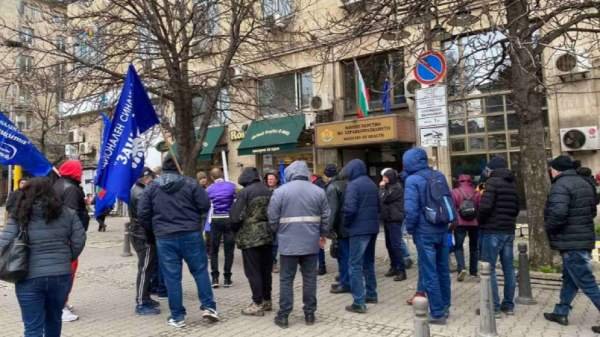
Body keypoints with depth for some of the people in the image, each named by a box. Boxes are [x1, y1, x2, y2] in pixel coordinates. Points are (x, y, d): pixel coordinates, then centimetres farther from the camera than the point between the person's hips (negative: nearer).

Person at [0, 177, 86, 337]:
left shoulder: (19, 216, -3)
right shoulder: (67, 213, 2)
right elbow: (79, 240, 2)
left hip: (29, 278, -2)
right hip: (61, 276, 2)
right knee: (54, 318, 24)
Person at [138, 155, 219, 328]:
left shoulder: (152, 187, 4)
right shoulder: (190, 183, -3)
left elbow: (142, 213, 4)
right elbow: (205, 205, -4)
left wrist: (153, 229, 18)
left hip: (165, 237, 1)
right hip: (191, 234, -1)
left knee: (172, 277, 6)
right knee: (200, 270, 12)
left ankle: (177, 317, 12)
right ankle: (208, 307, 10)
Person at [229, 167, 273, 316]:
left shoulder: (245, 192, -12)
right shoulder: (268, 191, 6)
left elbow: (236, 216, -12)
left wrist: (235, 229, 6)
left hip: (250, 237, -6)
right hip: (267, 236, 6)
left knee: (253, 271, 1)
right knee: (266, 269, 15)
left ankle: (258, 304, 4)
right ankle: (267, 300, 24)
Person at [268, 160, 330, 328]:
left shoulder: (280, 191, -5)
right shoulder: (318, 191, 3)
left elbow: (273, 218, -4)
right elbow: (325, 217, 6)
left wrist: (279, 233, 15)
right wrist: (323, 235, 20)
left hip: (288, 243, -2)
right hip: (311, 243, 2)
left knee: (286, 279, 7)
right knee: (310, 278, 11)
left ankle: (283, 315, 11)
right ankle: (309, 314, 18)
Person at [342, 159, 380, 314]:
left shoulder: (353, 185, -12)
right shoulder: (372, 184, 14)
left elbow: (350, 209, -20)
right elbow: (378, 206, 19)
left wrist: (346, 224, -5)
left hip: (359, 229, -8)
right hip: (372, 227, 8)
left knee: (355, 265, -5)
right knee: (369, 262, 20)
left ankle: (359, 303, -6)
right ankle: (371, 294, 29)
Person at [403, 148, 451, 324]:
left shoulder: (412, 180, -14)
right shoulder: (439, 175, 6)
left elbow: (411, 209, -21)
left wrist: (410, 229, -5)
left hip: (425, 232, -7)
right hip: (442, 230, 7)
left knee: (429, 273, 3)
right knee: (442, 269, 17)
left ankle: (437, 313, 9)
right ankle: (445, 307, 30)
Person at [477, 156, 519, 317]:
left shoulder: (493, 181, -11)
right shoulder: (512, 184, 12)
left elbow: (485, 206, -21)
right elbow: (516, 208, 15)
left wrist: (480, 221, -5)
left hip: (492, 230, -8)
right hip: (509, 230, 8)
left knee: (488, 268, -2)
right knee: (508, 267, 12)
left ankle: (494, 306, -1)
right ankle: (508, 305, 20)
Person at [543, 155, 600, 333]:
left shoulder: (561, 185, -18)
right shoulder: (584, 183, 13)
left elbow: (558, 214, -30)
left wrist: (548, 227, -11)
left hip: (571, 242, -10)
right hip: (584, 239, 10)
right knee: (569, 279, 18)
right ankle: (561, 313, 28)